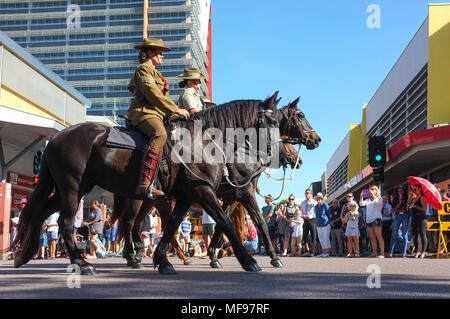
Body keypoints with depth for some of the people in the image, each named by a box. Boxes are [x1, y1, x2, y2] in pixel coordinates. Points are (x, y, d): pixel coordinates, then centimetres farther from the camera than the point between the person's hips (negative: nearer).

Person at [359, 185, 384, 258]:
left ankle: (382, 254, -13)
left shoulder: (379, 198, 5)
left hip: (376, 219, -6)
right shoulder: (368, 200, 19)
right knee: (372, 237, 6)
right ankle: (374, 253, 9)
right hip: (368, 220, 6)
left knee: (378, 236, -10)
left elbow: (378, 202, -17)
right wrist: (361, 196, -5)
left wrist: (372, 194, -16)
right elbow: (361, 204, 6)